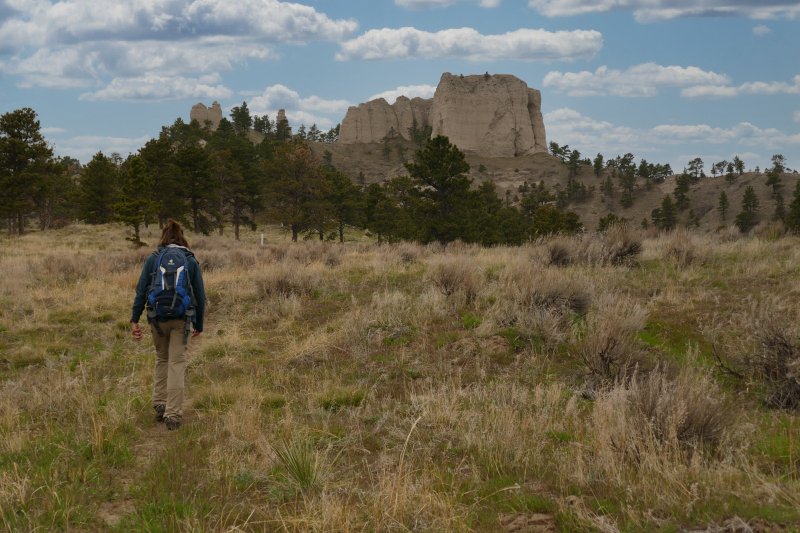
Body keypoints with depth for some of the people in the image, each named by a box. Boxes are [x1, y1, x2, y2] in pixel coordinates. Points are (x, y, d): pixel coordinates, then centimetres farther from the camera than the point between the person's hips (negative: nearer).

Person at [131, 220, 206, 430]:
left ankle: (159, 404, 16)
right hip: (181, 318, -1)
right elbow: (200, 295, 5)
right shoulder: (191, 261, 4)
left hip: (157, 317, 1)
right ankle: (173, 414, -4)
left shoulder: (153, 259, 4)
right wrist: (199, 325, 14)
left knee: (162, 359, 22)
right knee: (177, 363, 1)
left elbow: (141, 291, -1)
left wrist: (134, 319, 1)